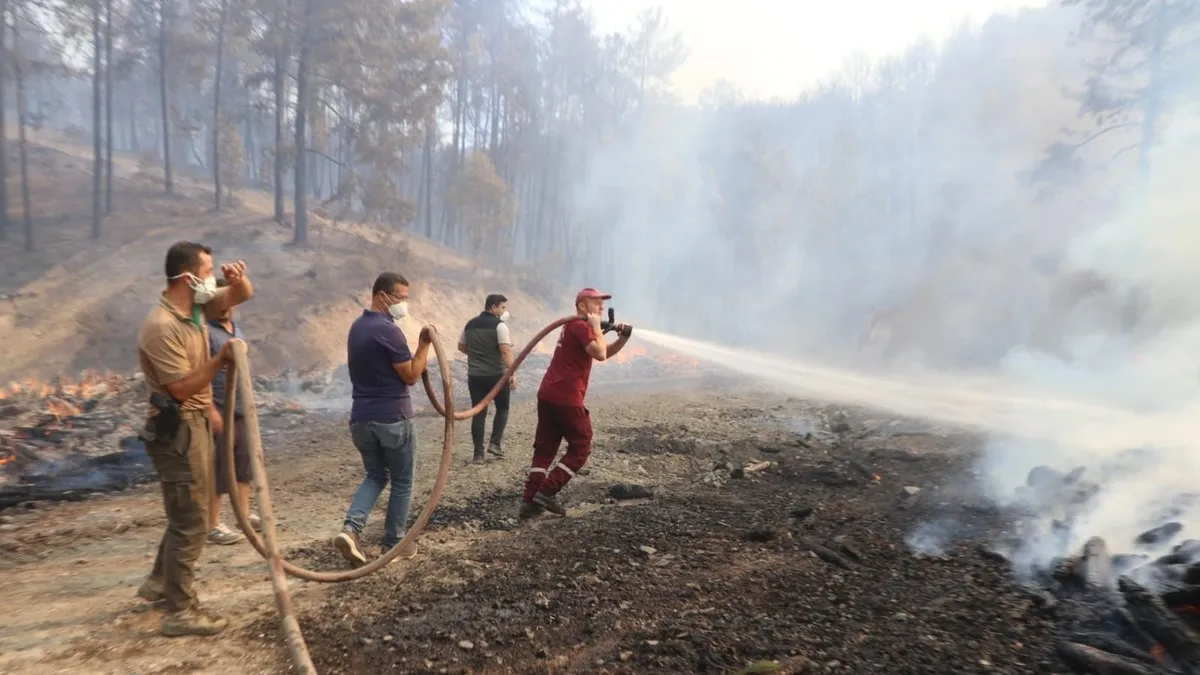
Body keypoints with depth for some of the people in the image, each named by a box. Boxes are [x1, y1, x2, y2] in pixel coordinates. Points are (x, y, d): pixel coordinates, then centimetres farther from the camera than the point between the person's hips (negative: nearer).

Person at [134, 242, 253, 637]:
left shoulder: (196, 307, 3)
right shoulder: (162, 327, -23)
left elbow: (244, 294, 13)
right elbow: (182, 388, -23)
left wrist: (237, 278, -8)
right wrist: (222, 359, -25)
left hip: (196, 422, 10)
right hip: (177, 429, -10)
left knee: (188, 514, 22)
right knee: (191, 520, -3)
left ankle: (160, 583, 39)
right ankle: (180, 612, 8)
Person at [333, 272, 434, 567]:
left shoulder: (357, 327, 11)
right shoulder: (388, 330, -17)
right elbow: (411, 376, -14)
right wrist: (425, 344, -8)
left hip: (361, 418, 8)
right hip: (392, 419, -8)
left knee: (375, 476, 20)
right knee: (402, 481, 10)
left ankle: (350, 529, 0)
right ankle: (394, 542, 19)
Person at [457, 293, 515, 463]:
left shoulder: (470, 324, 10)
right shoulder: (499, 325, -10)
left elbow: (461, 347, 20)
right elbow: (506, 350, -20)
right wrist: (513, 373, -21)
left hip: (475, 375, 5)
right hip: (496, 375, -5)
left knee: (479, 413, 7)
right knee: (502, 408, 16)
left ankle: (478, 453, 6)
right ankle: (494, 443, 5)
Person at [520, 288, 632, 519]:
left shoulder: (573, 326, 23)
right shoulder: (582, 326, -8)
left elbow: (605, 352, 25)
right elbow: (600, 354, -22)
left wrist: (623, 338, 9)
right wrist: (596, 326, -10)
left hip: (547, 394, 9)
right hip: (566, 398, -9)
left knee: (544, 448, 11)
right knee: (581, 447, 4)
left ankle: (529, 501, 8)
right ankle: (547, 492, 0)